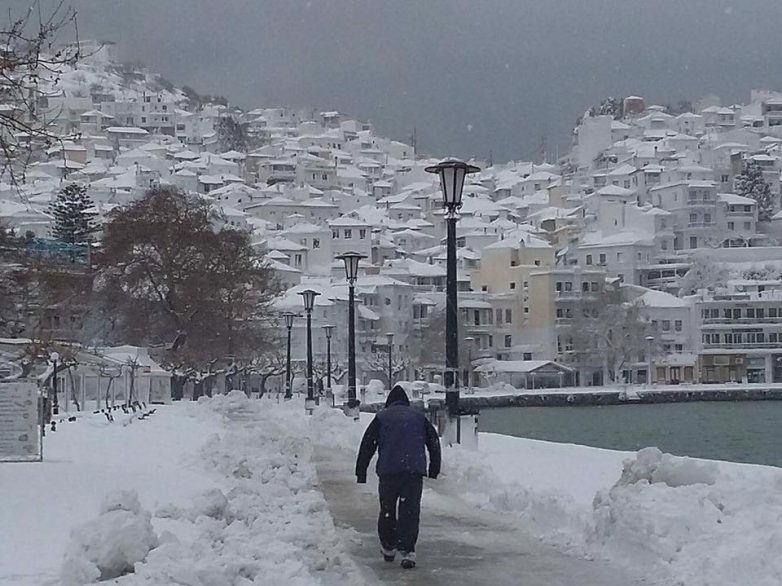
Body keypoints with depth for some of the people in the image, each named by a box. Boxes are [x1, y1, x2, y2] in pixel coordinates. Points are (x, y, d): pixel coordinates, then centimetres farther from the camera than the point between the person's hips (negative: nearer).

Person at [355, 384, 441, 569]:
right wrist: (434, 469, 23)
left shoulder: (381, 417, 10)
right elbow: (434, 442, 16)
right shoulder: (419, 417, 16)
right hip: (415, 471, 1)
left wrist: (361, 472, 10)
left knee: (387, 510, 14)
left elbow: (367, 445, 6)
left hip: (388, 471, -1)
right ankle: (408, 551, -10)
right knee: (410, 511, 0)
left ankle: (388, 547, 23)